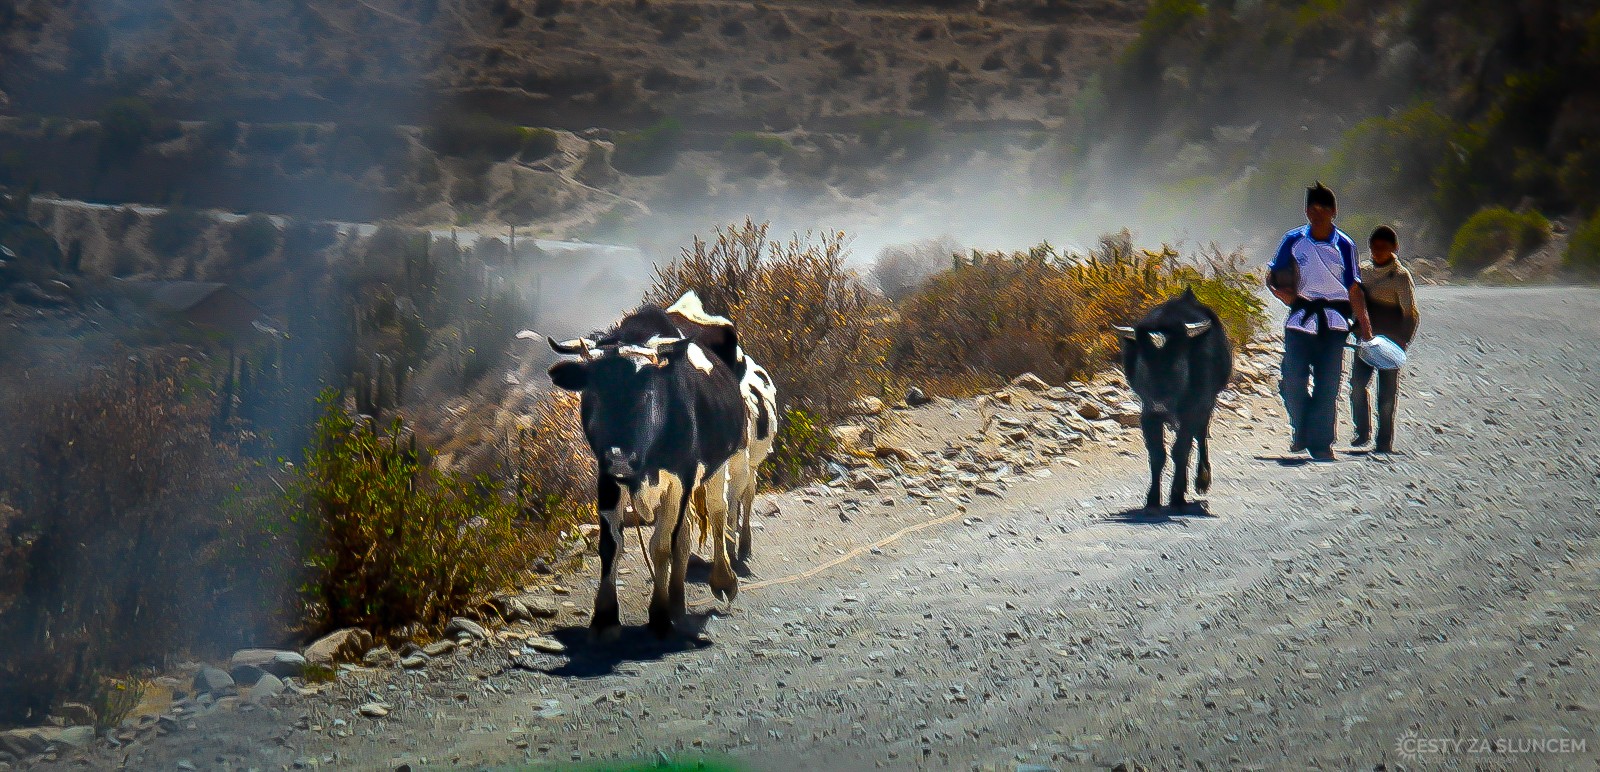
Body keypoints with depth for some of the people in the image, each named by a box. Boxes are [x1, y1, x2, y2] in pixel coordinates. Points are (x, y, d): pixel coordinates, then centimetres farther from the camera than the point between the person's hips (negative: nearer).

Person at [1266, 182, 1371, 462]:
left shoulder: (1344, 245, 5)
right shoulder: (1293, 240, 6)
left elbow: (1354, 289, 7)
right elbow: (1273, 277, 10)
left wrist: (1364, 324, 2)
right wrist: (1281, 291, -13)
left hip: (1333, 323, 0)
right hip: (1300, 321, 0)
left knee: (1328, 384, -2)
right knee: (1293, 381, -3)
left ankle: (1321, 442, 4)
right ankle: (1302, 431, 20)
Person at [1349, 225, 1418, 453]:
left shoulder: (1401, 276, -7)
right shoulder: (1364, 271, 8)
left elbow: (1410, 314, -9)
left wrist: (1403, 342, -17)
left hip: (1390, 343, -4)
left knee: (1387, 393, -1)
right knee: (1357, 384, -11)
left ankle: (1385, 442, 8)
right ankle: (1363, 432, 6)